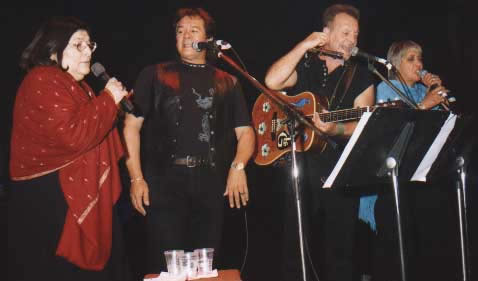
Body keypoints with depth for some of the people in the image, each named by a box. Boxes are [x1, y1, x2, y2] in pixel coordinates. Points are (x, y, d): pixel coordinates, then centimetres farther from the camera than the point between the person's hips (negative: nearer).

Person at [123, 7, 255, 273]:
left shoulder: (227, 82, 14)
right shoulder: (155, 75, 9)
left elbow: (245, 131, 10)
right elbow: (132, 125, 4)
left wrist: (238, 165, -10)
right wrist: (136, 177, -6)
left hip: (211, 185, 2)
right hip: (164, 182, -2)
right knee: (165, 265, -2)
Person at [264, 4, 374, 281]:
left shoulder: (361, 77, 8)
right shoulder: (303, 66, 8)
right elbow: (272, 82, -13)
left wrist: (336, 129, -22)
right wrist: (304, 45, -10)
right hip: (299, 167, 0)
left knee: (341, 248, 6)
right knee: (295, 247, 4)